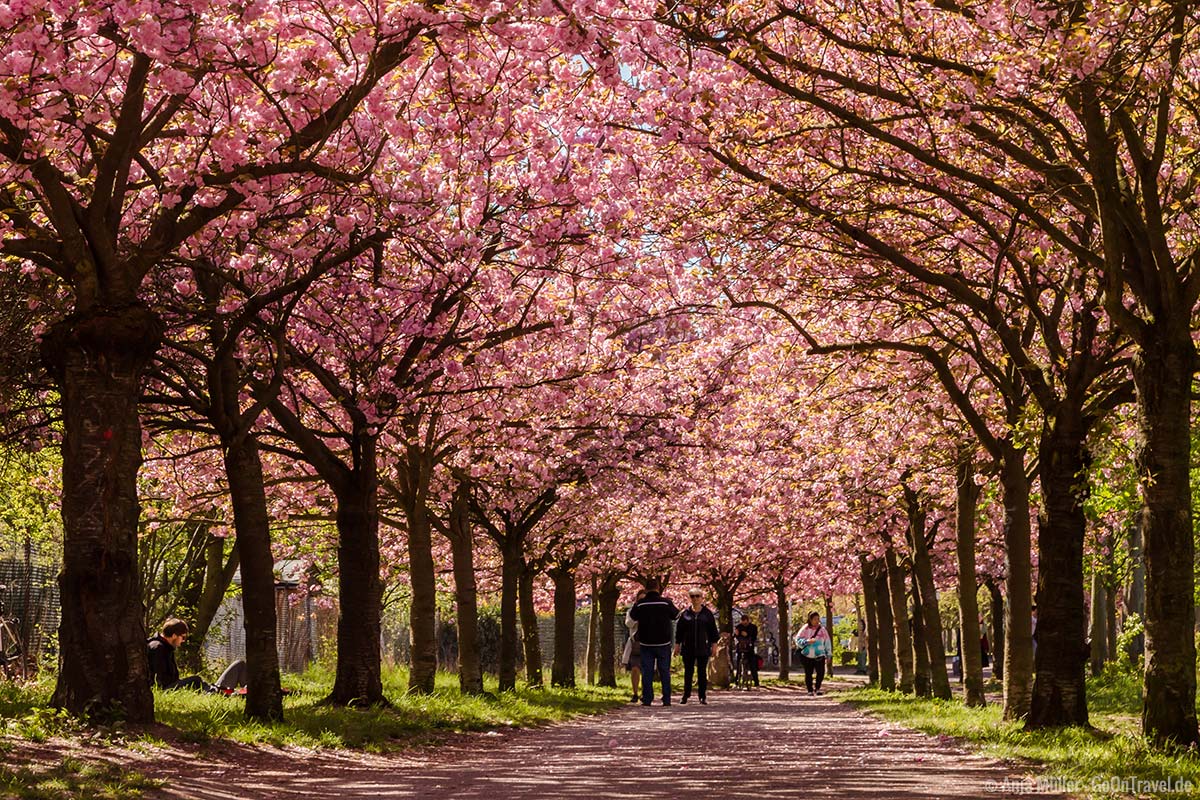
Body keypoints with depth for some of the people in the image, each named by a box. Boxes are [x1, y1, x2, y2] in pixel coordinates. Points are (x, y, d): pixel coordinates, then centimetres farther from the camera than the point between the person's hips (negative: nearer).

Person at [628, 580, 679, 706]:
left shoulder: (640, 604, -6)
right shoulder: (666, 602, -8)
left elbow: (632, 615, 12)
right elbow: (676, 614, 7)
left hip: (646, 643, 0)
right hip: (663, 643, 0)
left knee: (647, 672, 5)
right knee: (664, 671, 6)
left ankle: (647, 699, 1)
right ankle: (666, 699, 4)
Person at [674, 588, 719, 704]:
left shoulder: (707, 613, 4)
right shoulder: (685, 613, 5)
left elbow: (713, 630, 6)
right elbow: (679, 630, 8)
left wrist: (714, 645, 1)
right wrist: (677, 645, 5)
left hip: (703, 648, -1)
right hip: (688, 648, 1)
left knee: (702, 672, 2)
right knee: (688, 672, 4)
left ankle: (703, 697, 6)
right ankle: (686, 695, 10)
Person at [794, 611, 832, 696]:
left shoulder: (822, 630, 5)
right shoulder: (805, 629, 0)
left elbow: (827, 642, 12)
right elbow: (798, 640, -4)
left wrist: (828, 654, 11)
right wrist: (807, 641, -21)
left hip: (819, 656, 0)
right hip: (807, 656, 0)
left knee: (821, 673, -12)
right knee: (808, 674, 3)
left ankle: (817, 688, 8)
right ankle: (810, 690, 15)